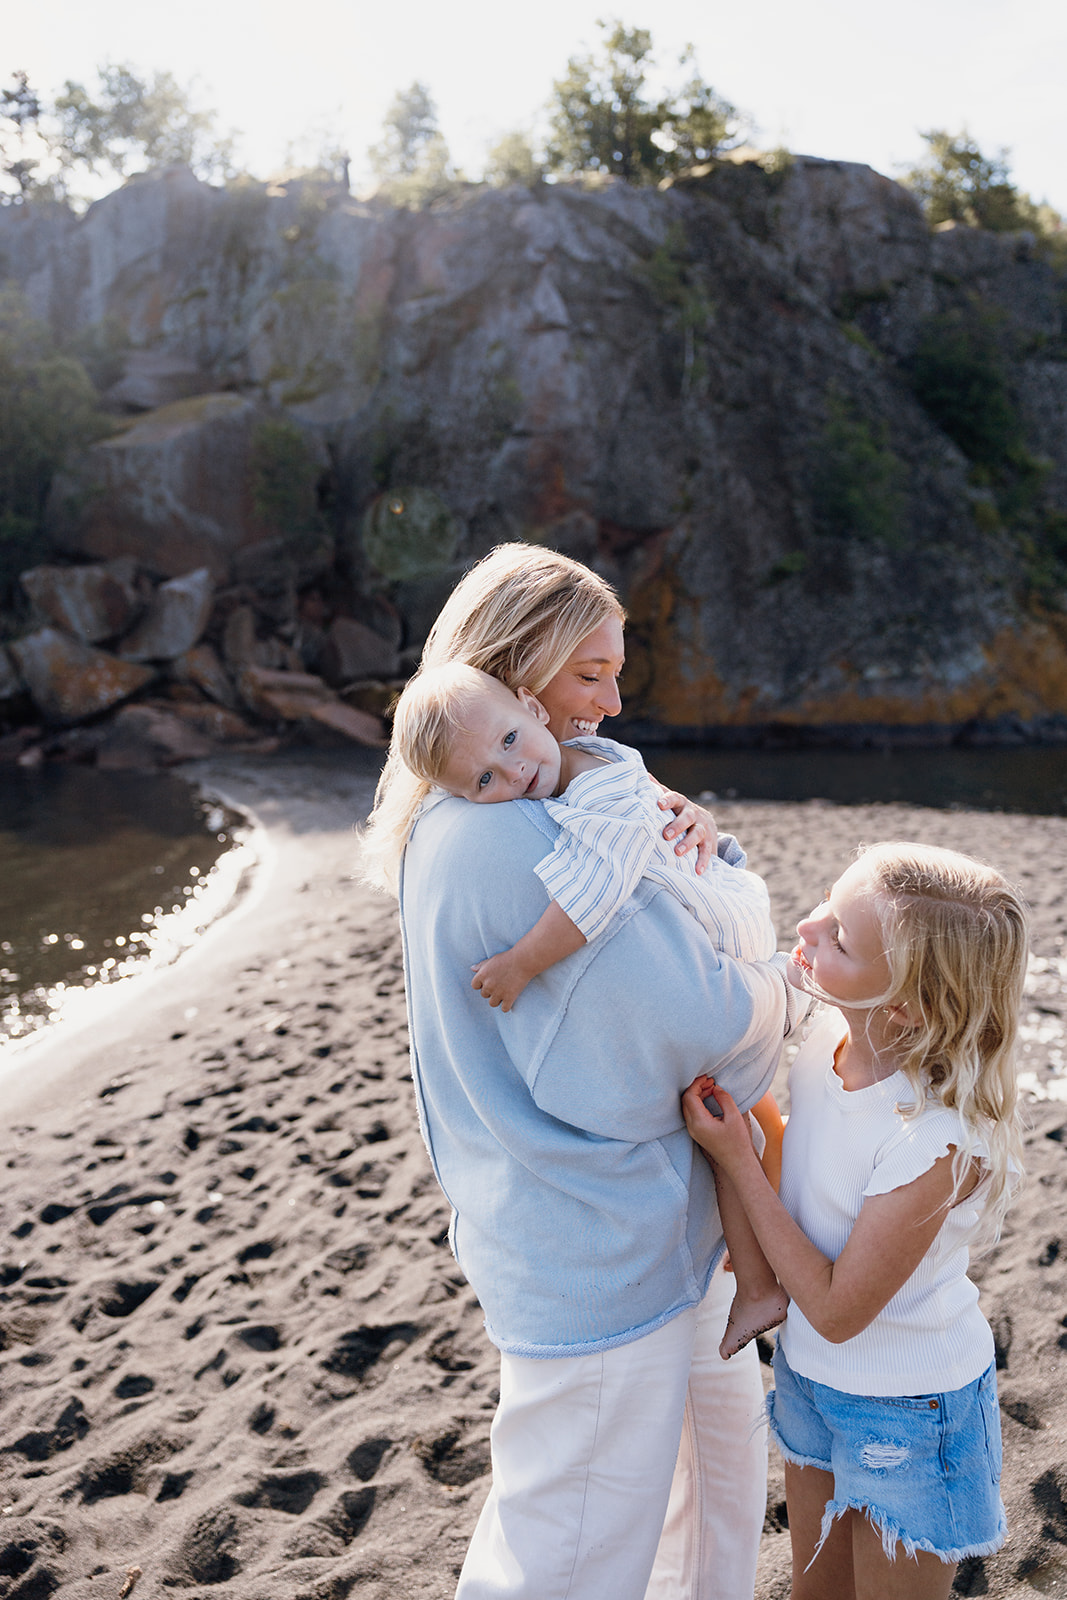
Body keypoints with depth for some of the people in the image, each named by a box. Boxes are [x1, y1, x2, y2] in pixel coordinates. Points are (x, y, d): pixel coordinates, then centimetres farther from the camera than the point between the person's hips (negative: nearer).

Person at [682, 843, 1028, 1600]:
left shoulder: (936, 1141, -35)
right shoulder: (831, 1039, -15)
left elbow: (837, 1310, -24)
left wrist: (738, 1161, -25)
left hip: (909, 1409, -6)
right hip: (811, 1375, 6)